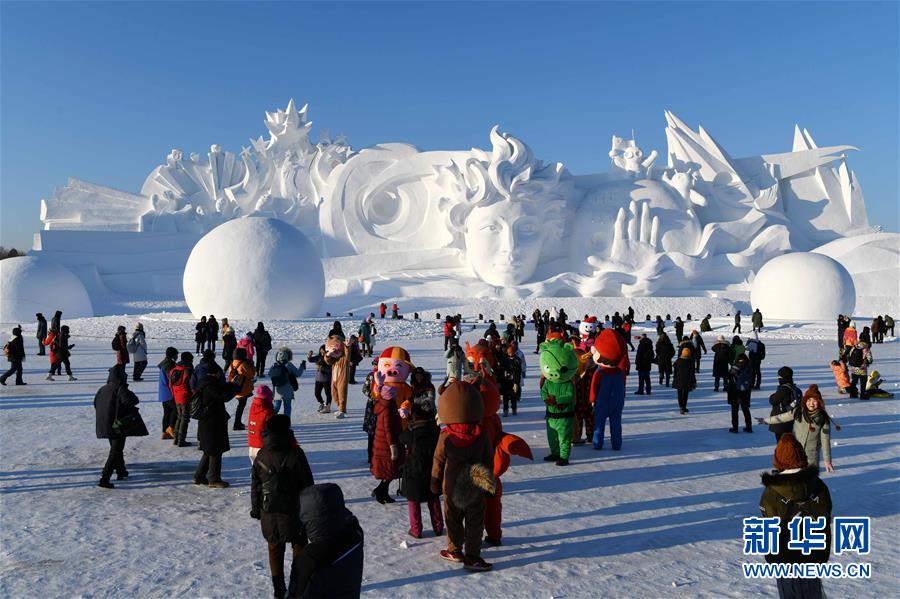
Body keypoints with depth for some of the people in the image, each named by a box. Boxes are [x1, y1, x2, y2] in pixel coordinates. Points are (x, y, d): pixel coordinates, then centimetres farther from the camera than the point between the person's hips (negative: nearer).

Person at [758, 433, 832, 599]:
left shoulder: (771, 494, -22)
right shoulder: (819, 487, -10)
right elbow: (826, 524, 2)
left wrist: (771, 559, 6)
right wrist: (824, 554, 15)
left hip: (785, 558, -3)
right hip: (814, 556, 4)